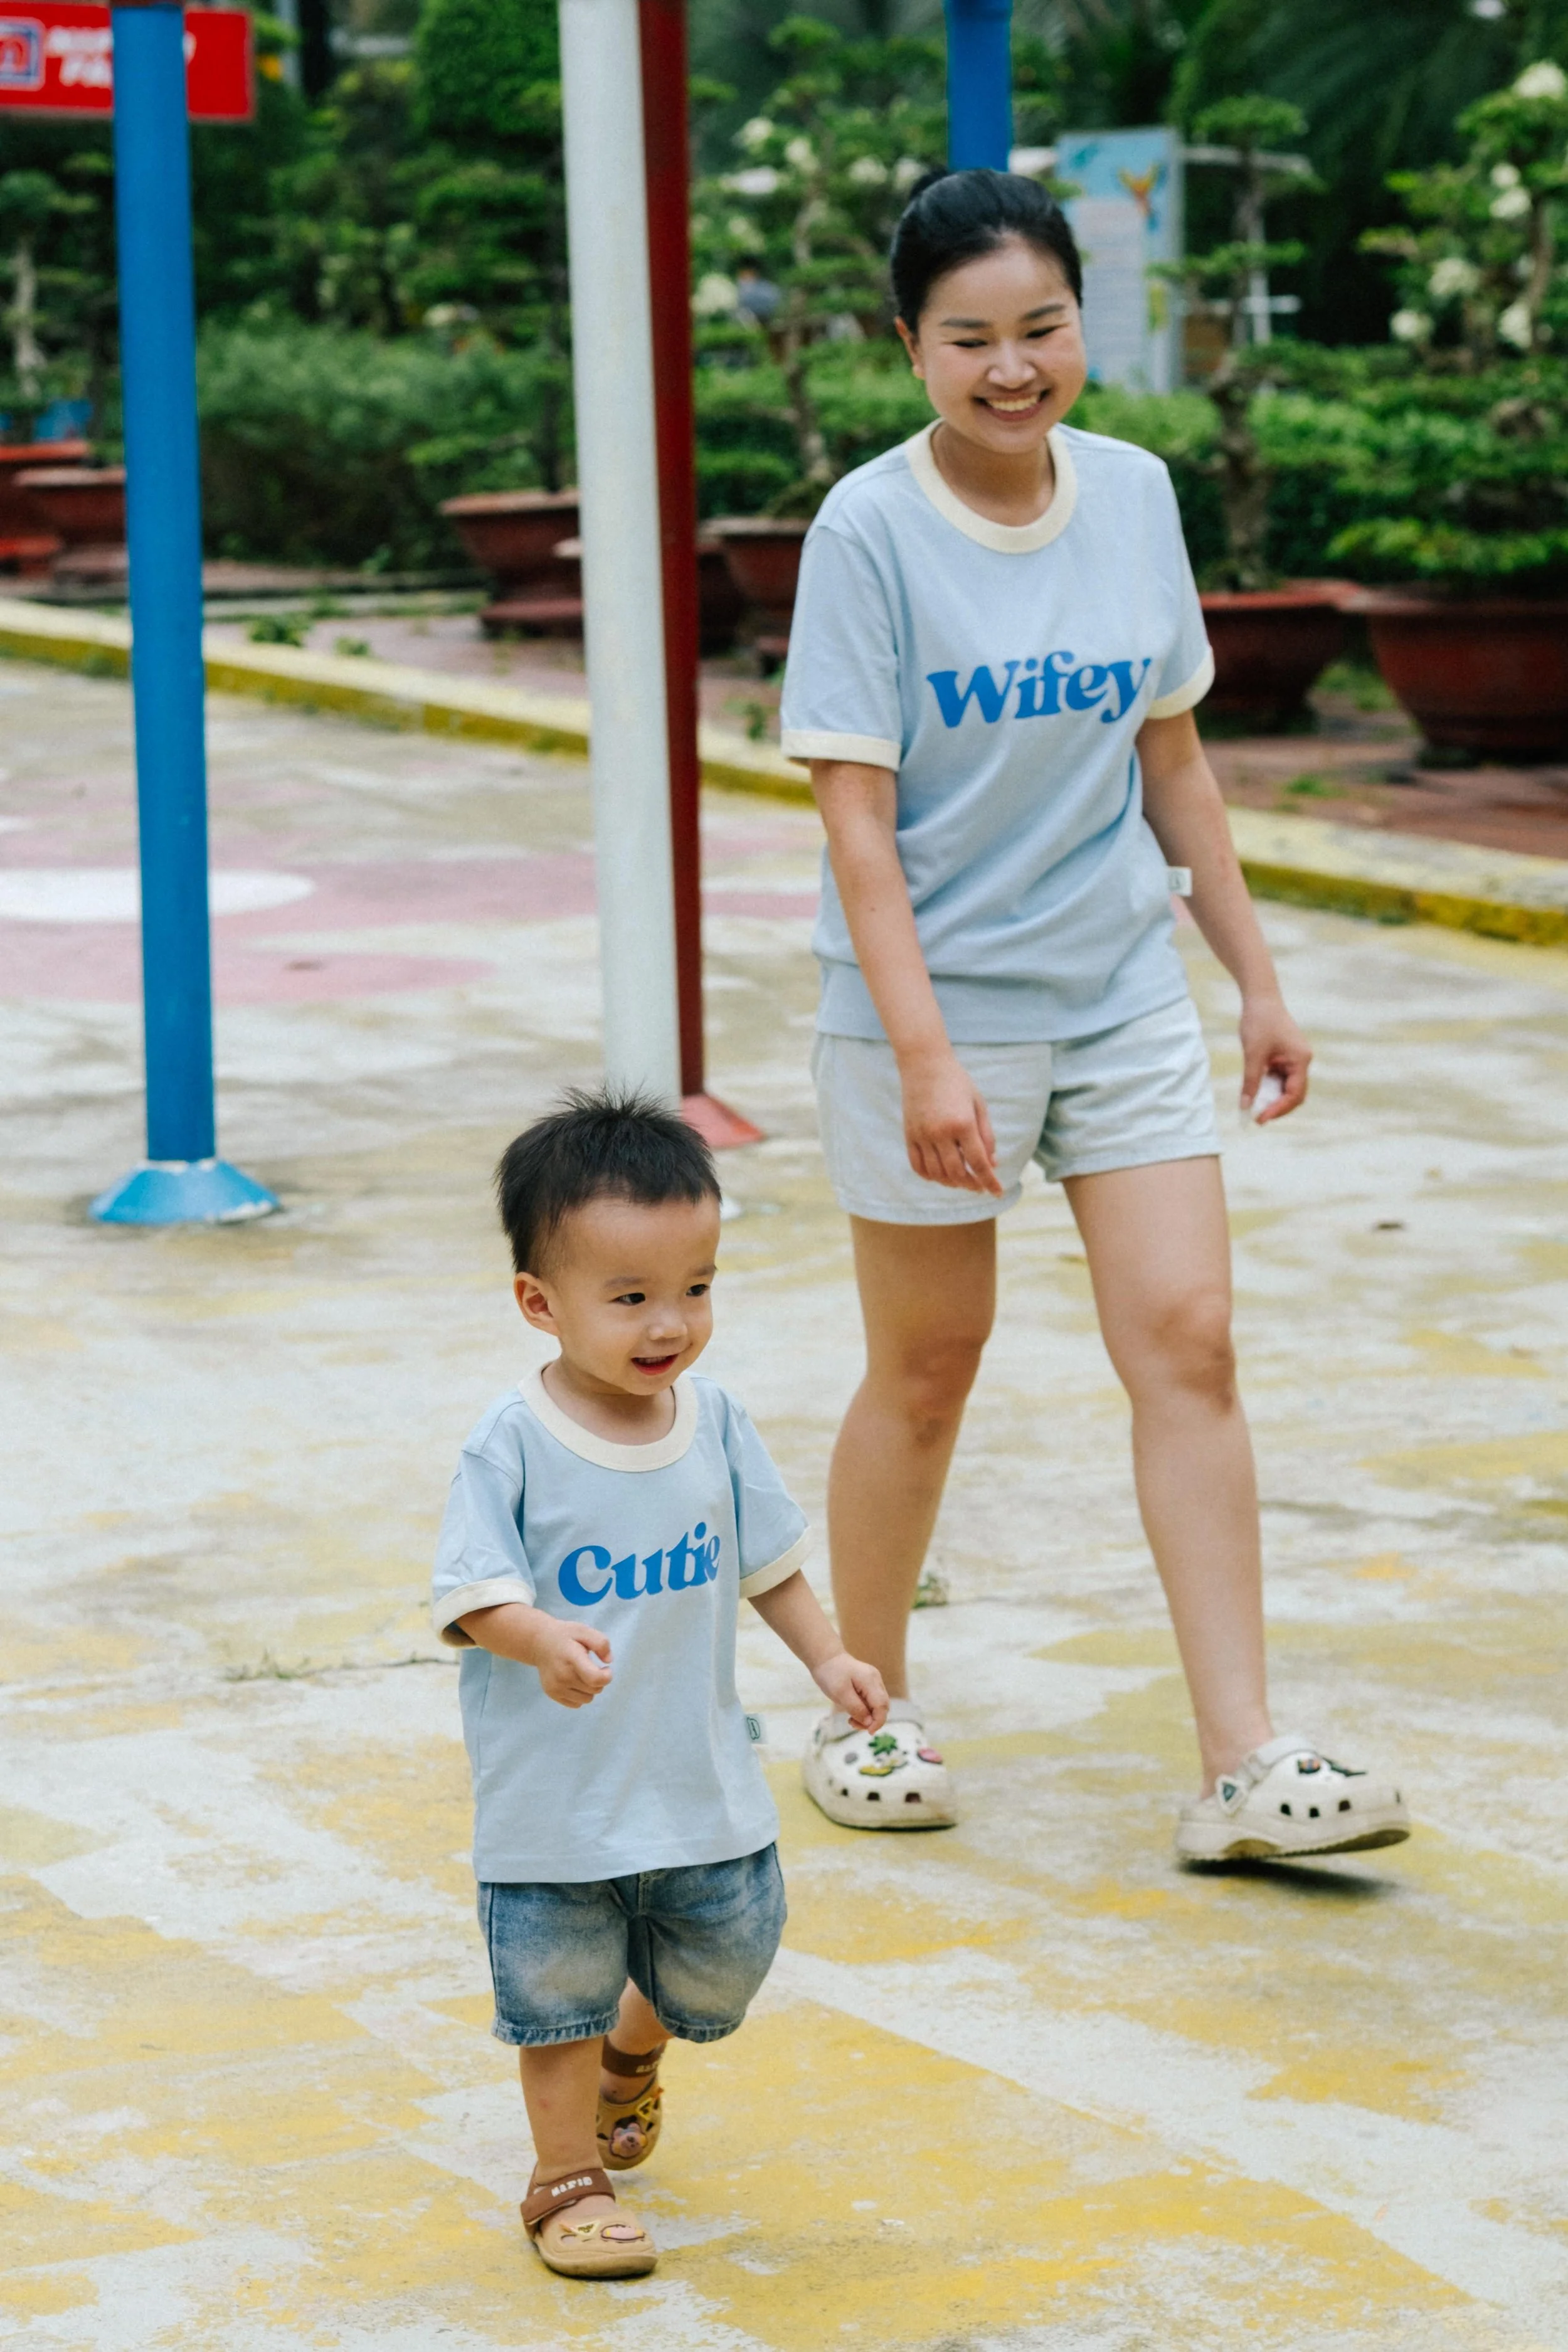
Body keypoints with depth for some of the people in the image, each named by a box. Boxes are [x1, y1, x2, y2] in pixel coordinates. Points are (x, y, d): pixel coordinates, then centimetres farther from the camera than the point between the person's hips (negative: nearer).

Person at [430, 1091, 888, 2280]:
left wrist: (828, 1656, -1)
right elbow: (473, 1593, -20)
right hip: (554, 1794, -4)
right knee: (561, 1993, 8)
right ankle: (570, 2177, 27)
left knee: (725, 1961, 17)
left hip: (701, 1775, 5)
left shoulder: (713, 1421, -3)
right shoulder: (513, 1445, -17)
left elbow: (767, 1556, 9)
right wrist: (540, 1641, -38)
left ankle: (630, 2056, 48)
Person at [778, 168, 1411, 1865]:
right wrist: (923, 1053, -22)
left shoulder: (1136, 496, 2)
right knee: (925, 1376, 7)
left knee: (1188, 1345, -3)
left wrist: (1256, 975, 12)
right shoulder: (868, 531, -12)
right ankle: (865, 1715, 27)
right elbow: (856, 816, -15)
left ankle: (1243, 1766, -1)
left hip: (1124, 996, 4)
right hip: (930, 1014, -4)